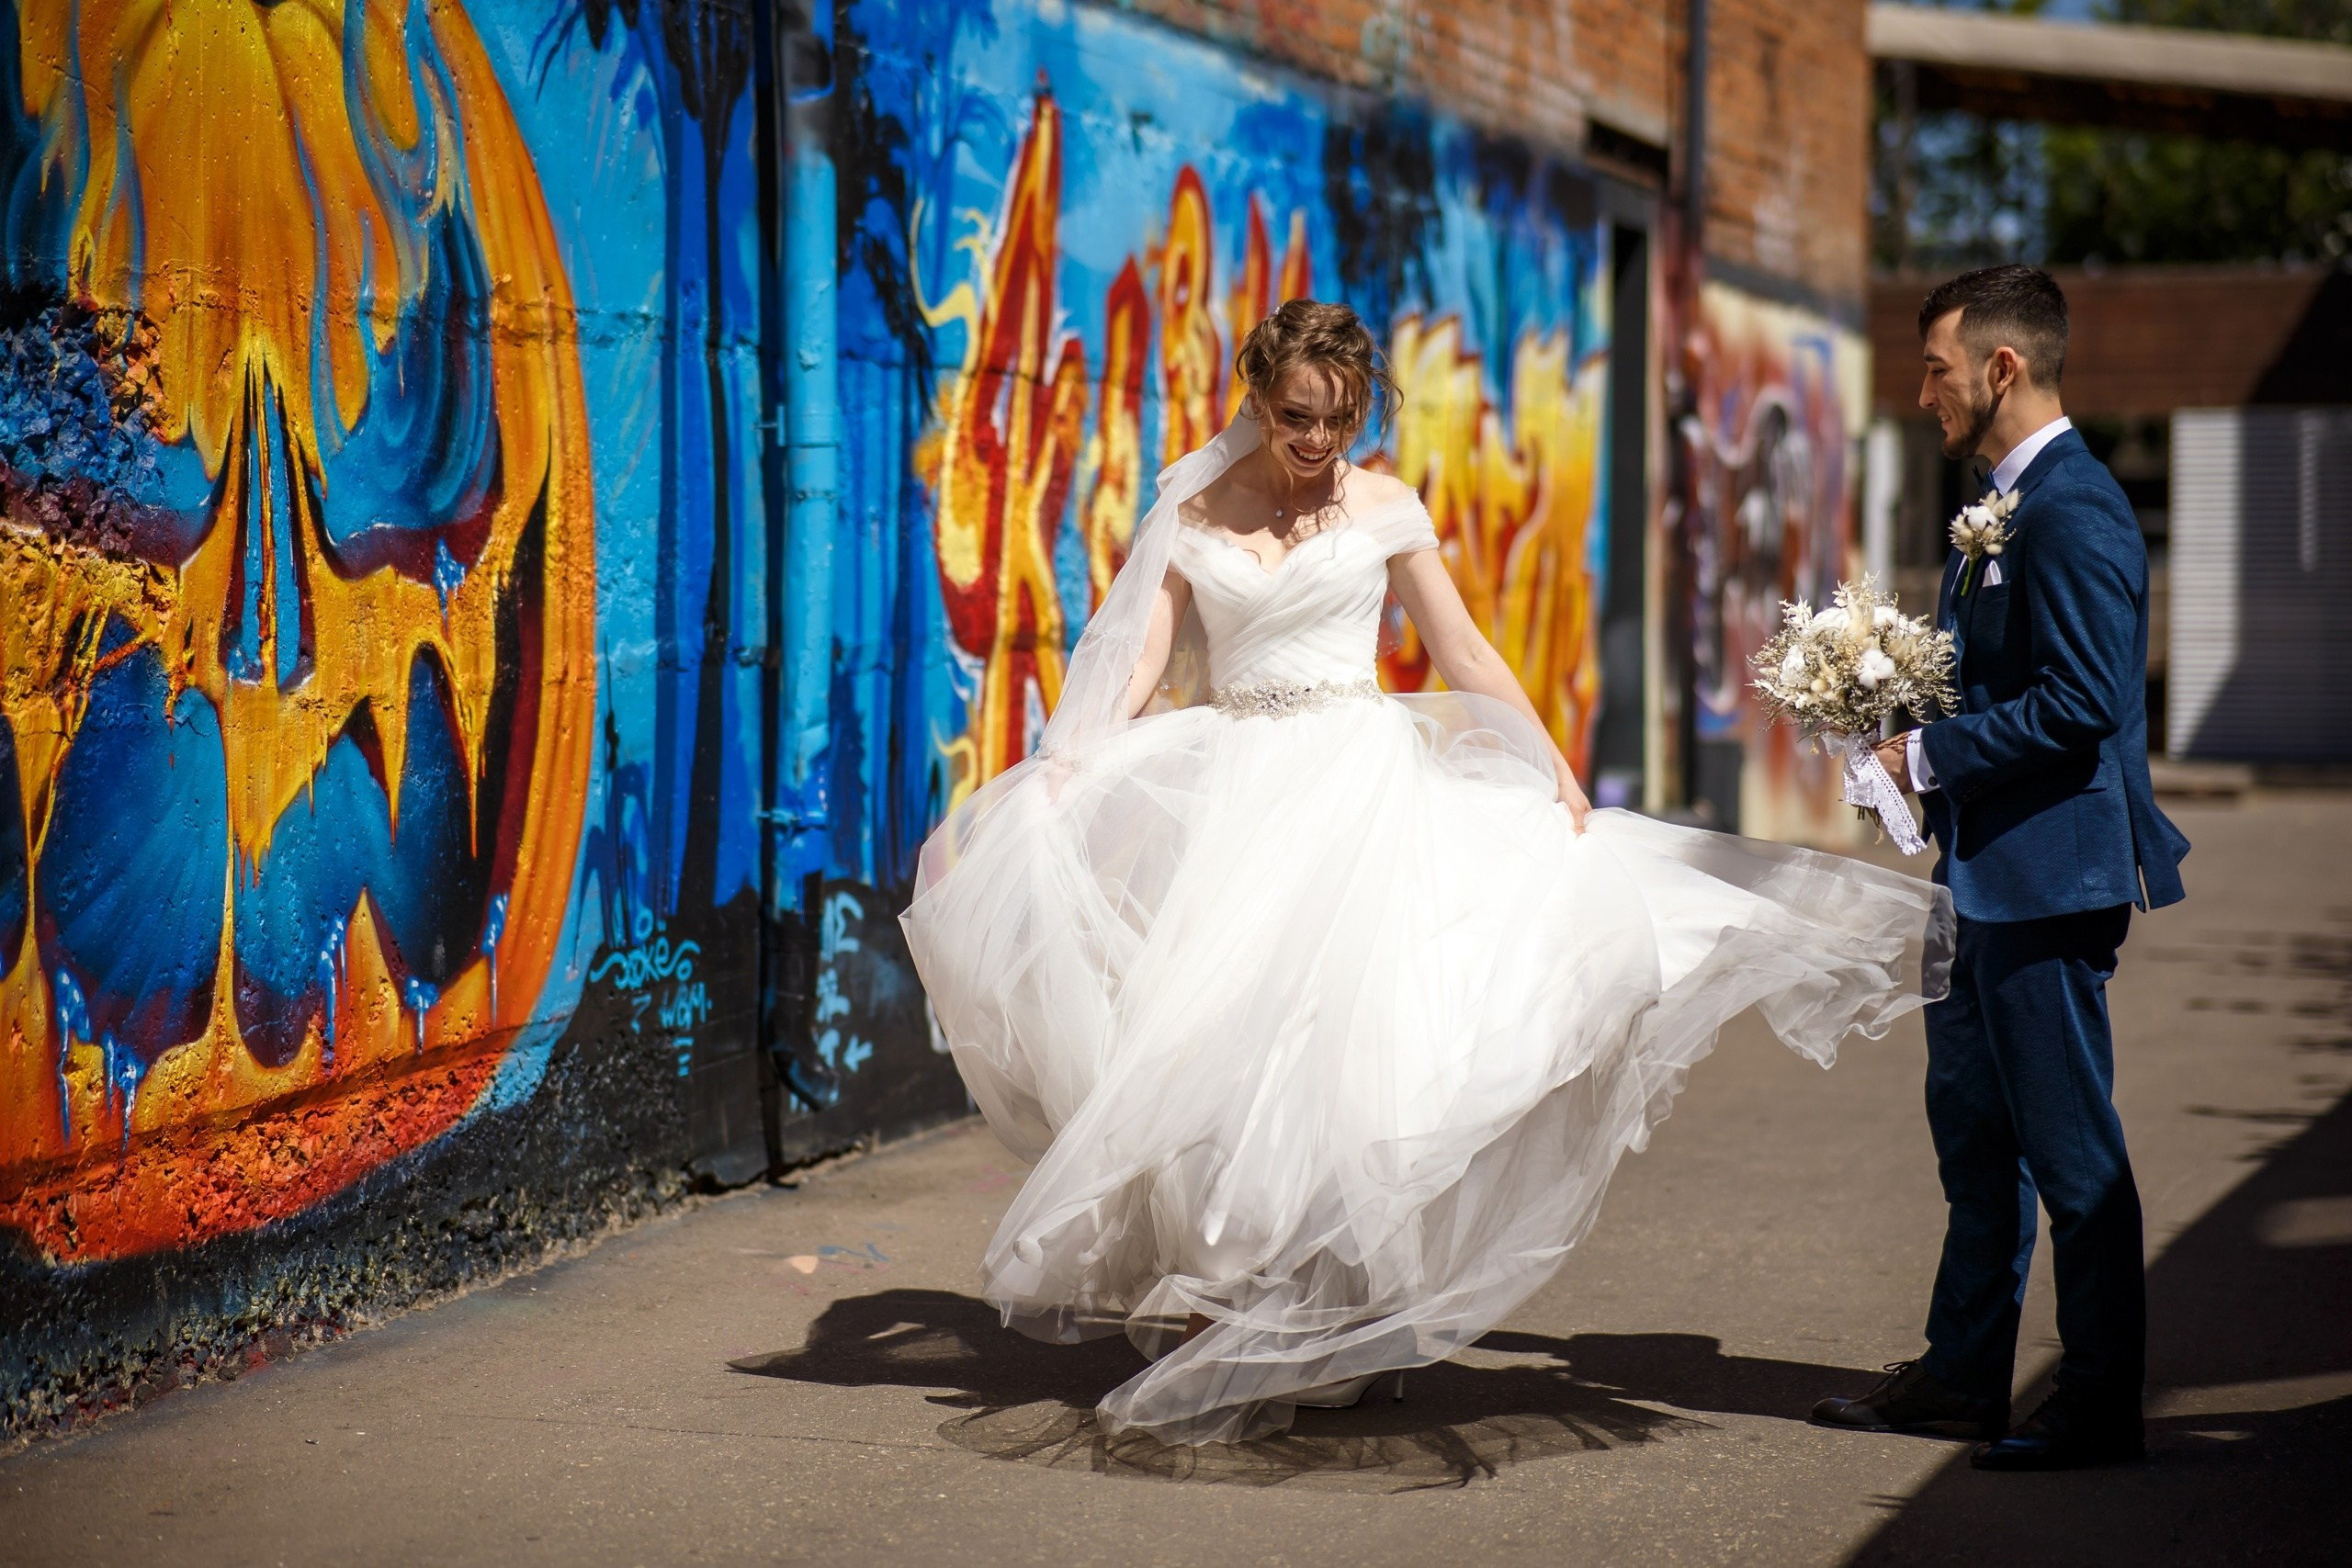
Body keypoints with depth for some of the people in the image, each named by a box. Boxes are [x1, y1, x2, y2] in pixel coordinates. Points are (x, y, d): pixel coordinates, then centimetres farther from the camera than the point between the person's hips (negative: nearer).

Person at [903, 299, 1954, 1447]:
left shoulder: (1384, 509, 6)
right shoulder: (1194, 516, 7)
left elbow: (1465, 657, 7)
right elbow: (1135, 671, 2)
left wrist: (1558, 773, 0)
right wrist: (1055, 778, -12)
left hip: (1360, 784, -1)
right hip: (1233, 794, 1)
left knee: (1340, 1036, -9)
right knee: (1218, 1042, -4)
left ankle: (1317, 1325, -2)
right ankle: (1220, 1304, 5)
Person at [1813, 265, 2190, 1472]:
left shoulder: (2074, 510, -18)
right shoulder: (2008, 504, 15)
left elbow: (2082, 706, -24)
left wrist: (1929, 754, -16)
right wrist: (1914, 725, 6)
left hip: (2049, 873, -11)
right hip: (1987, 872, 11)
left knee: (2069, 1145, -2)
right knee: (1972, 1125, 16)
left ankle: (2101, 1402, 7)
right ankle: (1963, 1375, 26)